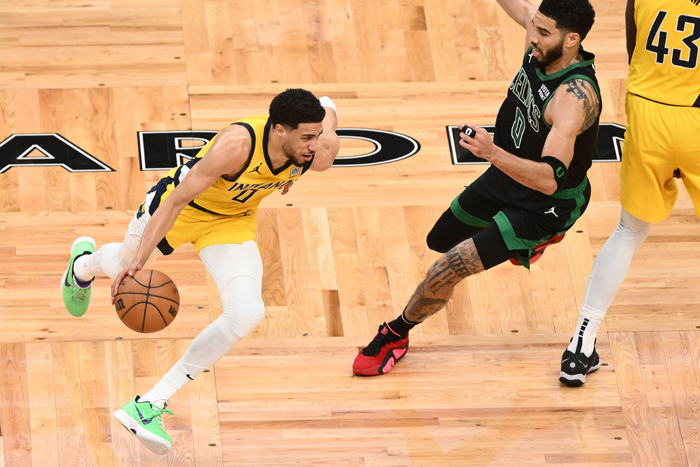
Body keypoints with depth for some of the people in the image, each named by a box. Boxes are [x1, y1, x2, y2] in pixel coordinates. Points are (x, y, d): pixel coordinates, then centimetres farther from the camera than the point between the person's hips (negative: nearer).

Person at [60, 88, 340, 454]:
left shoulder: (321, 152, -27)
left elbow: (326, 107, -1)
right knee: (125, 268, 26)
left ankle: (153, 403, -13)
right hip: (181, 205, -3)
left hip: (231, 222, 3)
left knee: (246, 314, -22)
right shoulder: (237, 145, -42)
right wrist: (139, 262, -39)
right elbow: (177, 200, -35)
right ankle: (85, 263, 68)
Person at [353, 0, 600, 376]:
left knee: (454, 264, -18)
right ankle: (528, 240, 52)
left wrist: (493, 153, -57)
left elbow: (549, 179, -45)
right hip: (507, 173, 9)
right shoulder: (544, 44, -16)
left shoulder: (575, 97, -38)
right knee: (441, 241, 27)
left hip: (545, 204, -9)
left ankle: (396, 334, 8)